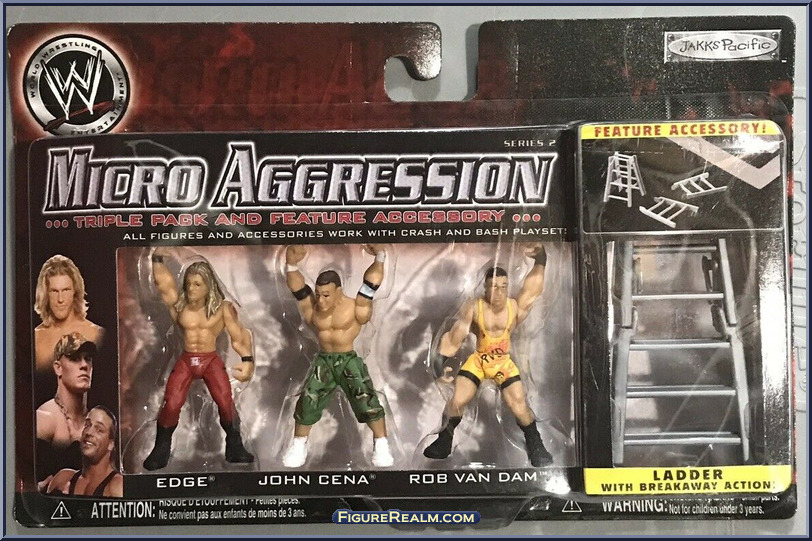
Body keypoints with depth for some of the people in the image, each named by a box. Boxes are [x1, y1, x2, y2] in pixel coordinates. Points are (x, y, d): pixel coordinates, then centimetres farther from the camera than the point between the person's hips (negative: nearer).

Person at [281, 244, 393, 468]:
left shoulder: (355, 308, -13)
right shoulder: (312, 309, -4)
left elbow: (372, 281, -17)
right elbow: (297, 287, -15)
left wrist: (379, 256, -30)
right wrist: (292, 265, -35)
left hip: (349, 360, -3)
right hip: (323, 361, 3)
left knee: (365, 398, -15)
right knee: (308, 401, -1)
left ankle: (381, 443, 1)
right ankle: (299, 445, 19)